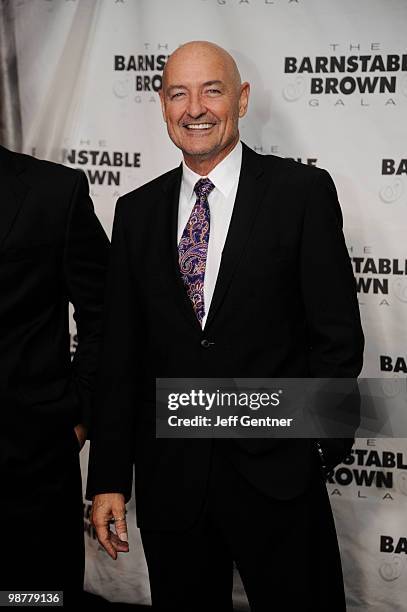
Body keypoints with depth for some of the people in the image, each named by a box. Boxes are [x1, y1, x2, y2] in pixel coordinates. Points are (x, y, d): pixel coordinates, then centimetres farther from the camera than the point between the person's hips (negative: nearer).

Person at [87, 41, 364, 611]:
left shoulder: (302, 192, -4)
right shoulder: (137, 211, 7)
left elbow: (337, 335, -3)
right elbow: (120, 352, 6)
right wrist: (109, 478, 3)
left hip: (276, 473, -3)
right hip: (168, 477, 3)